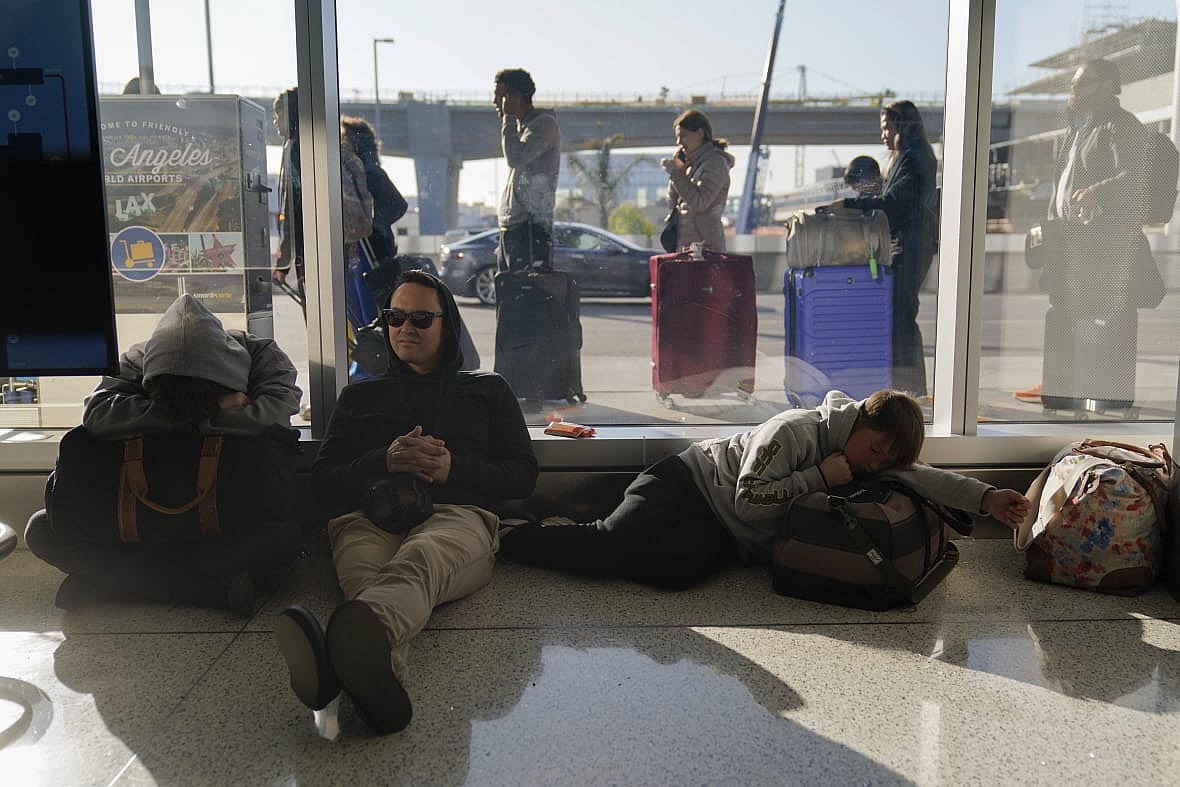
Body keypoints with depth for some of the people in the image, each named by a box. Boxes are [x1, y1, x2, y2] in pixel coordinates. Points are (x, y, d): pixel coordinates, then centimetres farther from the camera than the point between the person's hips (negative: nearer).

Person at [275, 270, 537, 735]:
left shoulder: (488, 390, 30)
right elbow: (322, 482, 22)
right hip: (367, 518, 2)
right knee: (366, 575, -41)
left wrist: (454, 467, 1)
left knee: (419, 559, -44)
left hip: (457, 515, -1)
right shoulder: (360, 396, 33)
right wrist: (384, 462, 1)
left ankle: (356, 639, -78)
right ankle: (378, 668, -75)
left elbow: (523, 475, 20)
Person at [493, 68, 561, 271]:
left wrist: (508, 117, -10)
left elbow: (516, 158, -22)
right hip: (512, 229, 9)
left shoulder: (544, 123, -7)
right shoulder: (521, 126, 23)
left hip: (531, 227, -9)